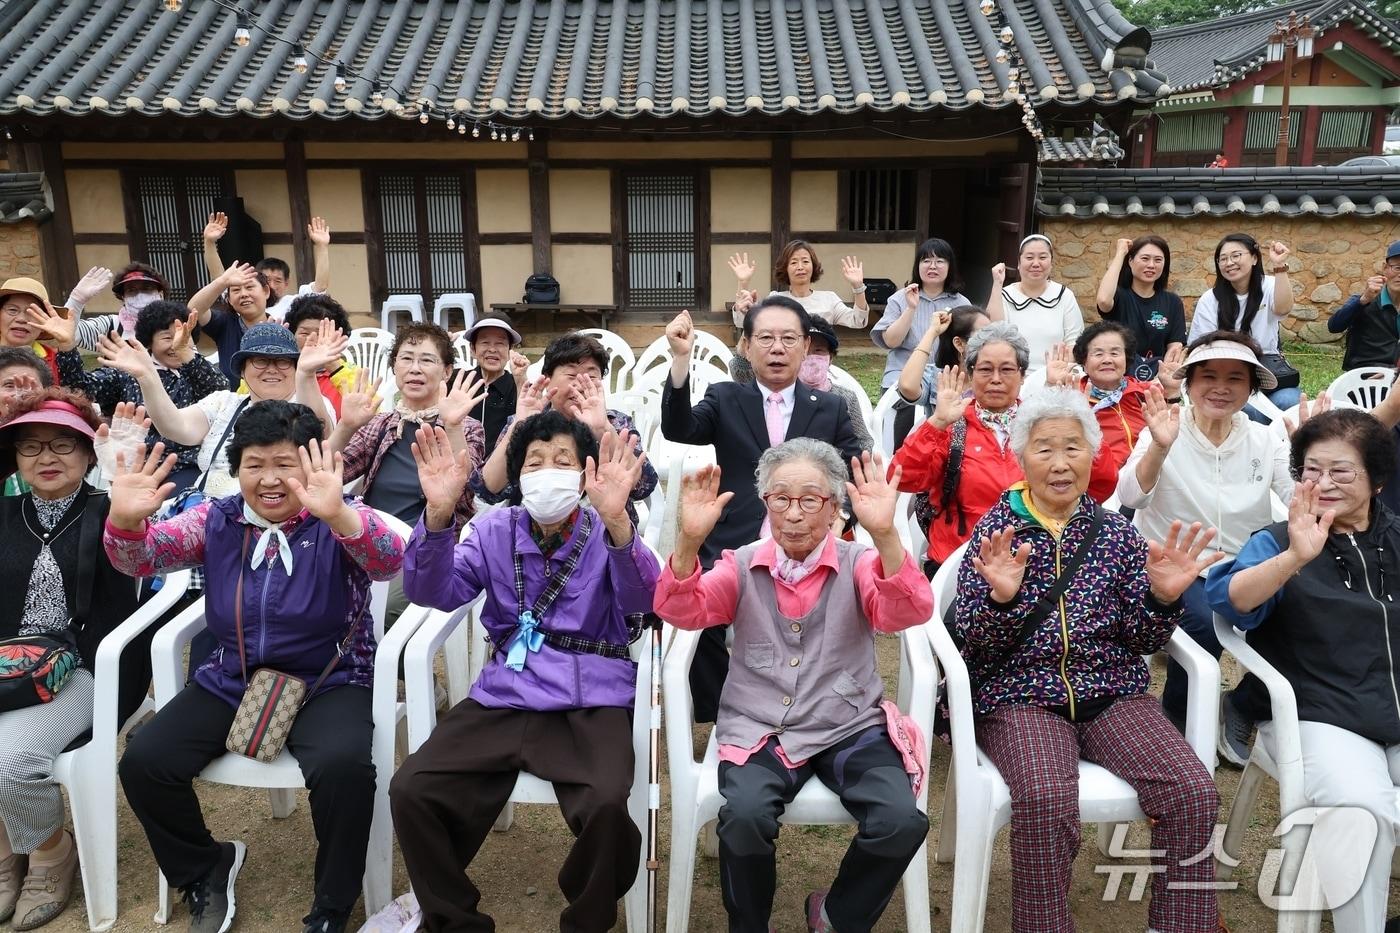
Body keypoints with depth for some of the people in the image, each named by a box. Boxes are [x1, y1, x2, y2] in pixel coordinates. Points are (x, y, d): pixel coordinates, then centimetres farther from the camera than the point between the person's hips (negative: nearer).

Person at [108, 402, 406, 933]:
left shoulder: (337, 522, -8)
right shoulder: (216, 520, 5)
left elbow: (388, 563, -28)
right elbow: (142, 558, -5)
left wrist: (338, 513, -49)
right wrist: (126, 520, -30)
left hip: (327, 682, -4)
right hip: (230, 680, 5)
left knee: (344, 767, -31)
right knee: (143, 761, -12)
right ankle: (204, 871, 17)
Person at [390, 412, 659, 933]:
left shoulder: (604, 533, 0)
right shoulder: (495, 530, 9)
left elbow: (641, 601, -20)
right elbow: (435, 593, -5)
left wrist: (616, 521, -39)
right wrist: (438, 515, -24)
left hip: (589, 704, -3)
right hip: (502, 699, 3)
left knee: (606, 806, -30)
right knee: (410, 791, -16)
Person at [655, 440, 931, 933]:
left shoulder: (859, 563, 3)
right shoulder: (742, 566, 7)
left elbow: (909, 613, -16)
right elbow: (680, 611, -7)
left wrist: (885, 534, -32)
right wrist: (688, 540, -25)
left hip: (850, 728, 1)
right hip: (759, 730, 0)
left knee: (901, 821, -24)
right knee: (744, 817, -28)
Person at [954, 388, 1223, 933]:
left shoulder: (1116, 532, 9)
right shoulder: (995, 531, 1)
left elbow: (1143, 641, 7)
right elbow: (974, 645, -5)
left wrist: (1163, 599, -14)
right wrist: (1001, 598, -24)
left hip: (1111, 691, 3)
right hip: (1021, 695, -3)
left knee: (1194, 793, -20)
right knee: (1047, 798, -31)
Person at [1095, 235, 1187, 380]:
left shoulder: (1172, 302, 10)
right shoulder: (1119, 295, 2)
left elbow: (1175, 347, 3)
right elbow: (1103, 300, -24)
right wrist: (1120, 253, -12)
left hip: (1157, 378, 1)